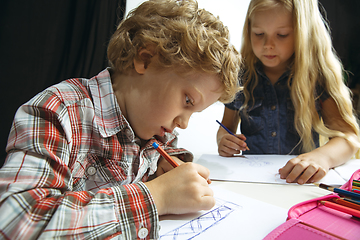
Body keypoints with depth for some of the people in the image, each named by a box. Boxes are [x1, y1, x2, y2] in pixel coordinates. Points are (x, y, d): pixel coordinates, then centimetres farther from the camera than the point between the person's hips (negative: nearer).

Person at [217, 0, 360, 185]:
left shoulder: (317, 75, -3)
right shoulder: (241, 74, 2)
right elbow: (226, 127, 12)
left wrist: (323, 156, -33)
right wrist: (223, 141, -12)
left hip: (303, 182, -2)